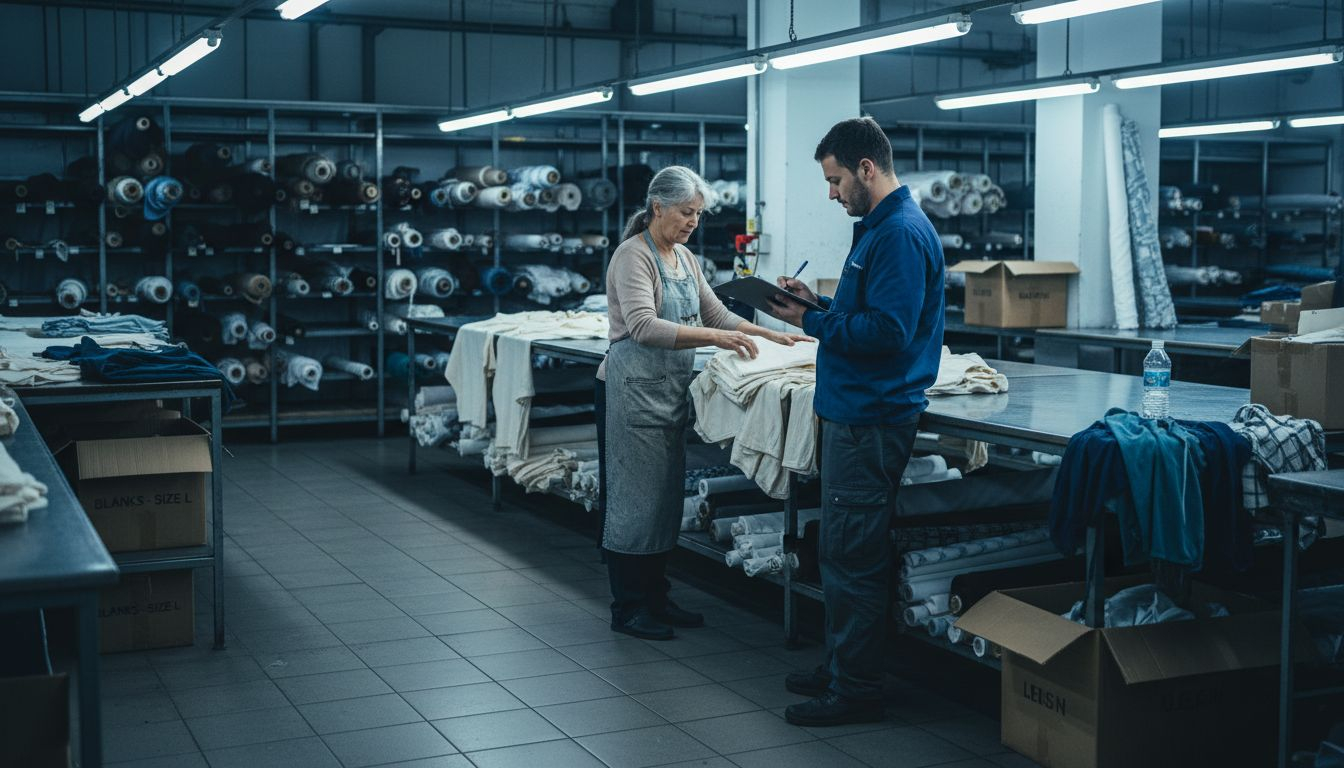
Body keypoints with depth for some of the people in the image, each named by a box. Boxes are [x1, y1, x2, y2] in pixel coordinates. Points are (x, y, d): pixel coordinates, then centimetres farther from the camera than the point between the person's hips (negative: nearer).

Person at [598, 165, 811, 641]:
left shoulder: (684, 258, 13)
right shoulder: (634, 255, -14)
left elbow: (715, 313, 19)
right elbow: (643, 326, -26)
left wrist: (771, 335, 7)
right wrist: (713, 338, -33)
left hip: (671, 390, 9)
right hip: (633, 388, -9)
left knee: (666, 495, 12)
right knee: (634, 496, -3)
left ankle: (655, 598, 22)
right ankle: (627, 608, 6)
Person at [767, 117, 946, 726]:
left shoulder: (902, 234, -17)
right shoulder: (879, 226, 17)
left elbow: (888, 332, -24)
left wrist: (812, 322, -15)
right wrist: (818, 302, 10)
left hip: (871, 420, -11)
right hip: (853, 412, 11)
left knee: (853, 559, -4)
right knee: (842, 550, 17)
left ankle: (855, 692, 6)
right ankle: (840, 668, 28)